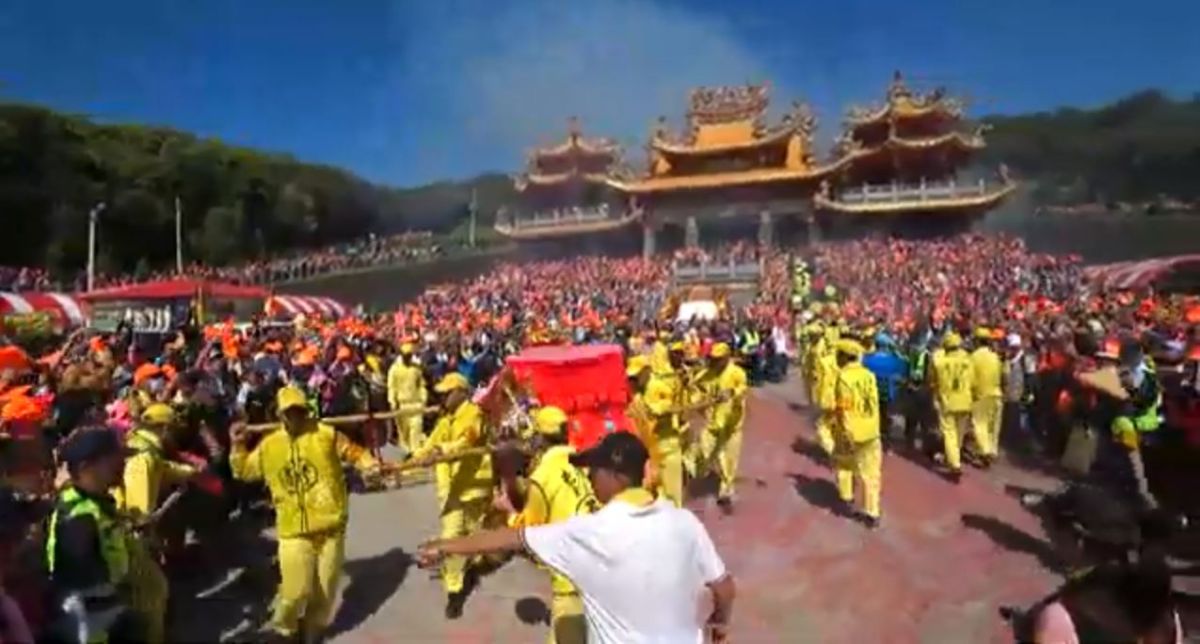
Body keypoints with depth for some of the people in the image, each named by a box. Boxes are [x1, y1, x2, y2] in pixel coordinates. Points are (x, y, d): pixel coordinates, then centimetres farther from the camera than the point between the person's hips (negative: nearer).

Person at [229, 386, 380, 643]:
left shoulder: (326, 434, -3)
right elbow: (243, 471, 17)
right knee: (296, 590, -6)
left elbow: (354, 452, 0)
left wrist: (369, 465, -19)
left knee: (325, 588, 12)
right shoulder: (269, 446, 6)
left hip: (330, 525, 0)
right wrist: (238, 446, 2)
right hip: (293, 529, 0)